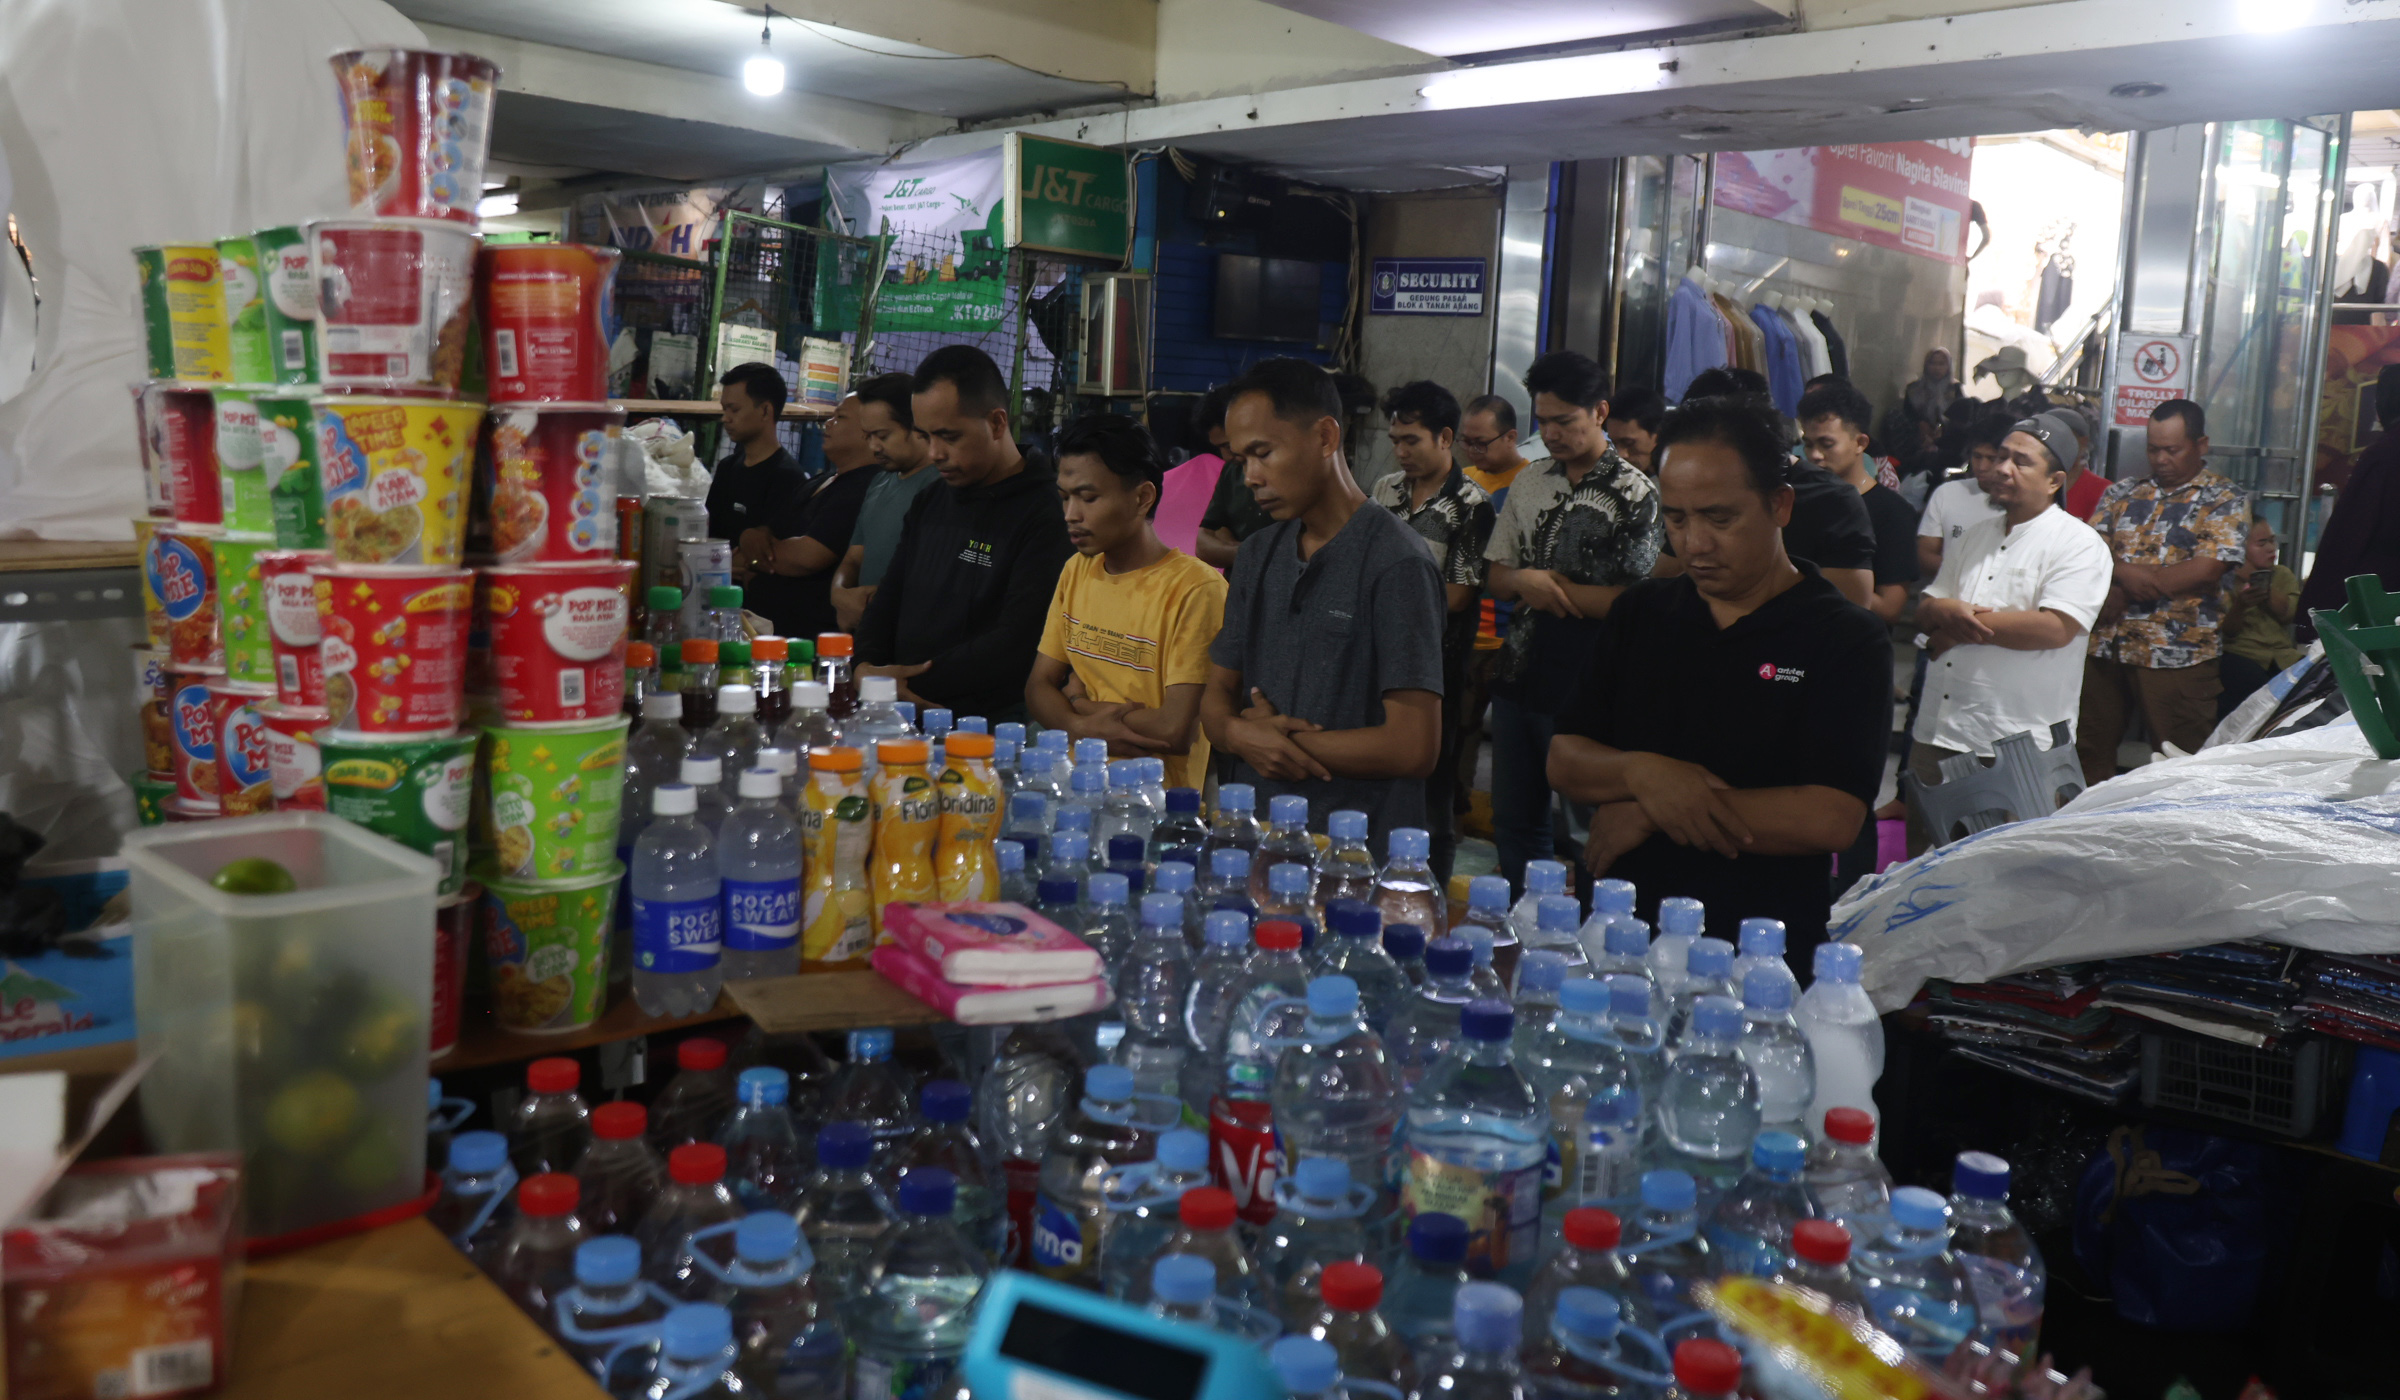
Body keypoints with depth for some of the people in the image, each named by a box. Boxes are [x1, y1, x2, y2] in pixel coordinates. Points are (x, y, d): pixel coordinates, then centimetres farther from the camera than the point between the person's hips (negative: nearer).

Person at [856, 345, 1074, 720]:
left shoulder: (1048, 512, -10)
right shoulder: (930, 502, 18)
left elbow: (1018, 644, -17)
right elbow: (888, 600, 23)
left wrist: (908, 682, -13)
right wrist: (866, 668, 1)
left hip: (993, 727, -8)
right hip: (905, 717, 8)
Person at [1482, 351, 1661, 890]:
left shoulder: (1635, 494, -9)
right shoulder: (1530, 483, 11)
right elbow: (1497, 576, 14)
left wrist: (1553, 585, -11)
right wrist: (1526, 581, -9)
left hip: (1585, 689, -6)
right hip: (1520, 677, 7)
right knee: (1513, 823, 15)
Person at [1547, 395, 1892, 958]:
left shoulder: (1849, 639, 0)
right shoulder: (1640, 612, 15)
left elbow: (1832, 820, -12)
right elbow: (1562, 761, 11)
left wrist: (1649, 816, -8)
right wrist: (1642, 773, -11)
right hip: (1620, 939, 3)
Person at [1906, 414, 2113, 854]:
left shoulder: (2079, 545, -7)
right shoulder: (1975, 535, 15)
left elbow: (2054, 629, -20)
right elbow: (1925, 608, 14)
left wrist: (1965, 627, -11)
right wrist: (1948, 610, -11)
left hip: (2016, 750, -6)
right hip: (1937, 733, 7)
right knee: (1923, 859, 15)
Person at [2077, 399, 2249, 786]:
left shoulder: (2225, 500, 1)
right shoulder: (2121, 494, 15)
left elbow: (2207, 569, -12)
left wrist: (2123, 591, -10)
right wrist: (2123, 572, -16)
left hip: (2176, 652, -4)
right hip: (2104, 645, 4)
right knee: (2090, 753, 10)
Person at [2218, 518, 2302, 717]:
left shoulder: (2284, 575, 19)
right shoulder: (2227, 580, 7)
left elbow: (2286, 614, -1)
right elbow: (2229, 631, -5)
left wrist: (2263, 585, -7)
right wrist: (2240, 605, -23)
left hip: (2282, 654, 3)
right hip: (2240, 653, -3)